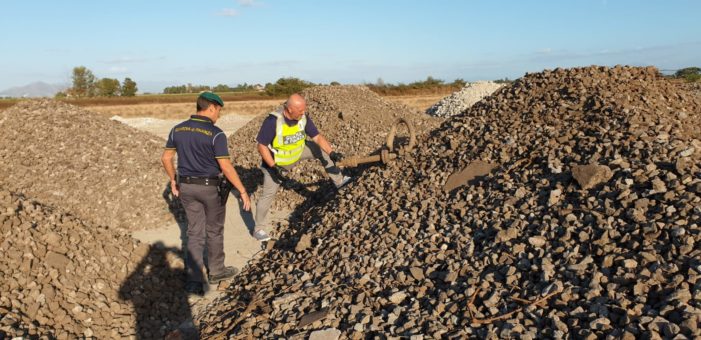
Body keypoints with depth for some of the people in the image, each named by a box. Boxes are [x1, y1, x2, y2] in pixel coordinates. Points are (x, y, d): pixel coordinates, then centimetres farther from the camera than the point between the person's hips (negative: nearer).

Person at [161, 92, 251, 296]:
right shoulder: (216, 134, -19)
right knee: (214, 230, 16)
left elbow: (166, 158, 6)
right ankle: (216, 271, 32)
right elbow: (226, 168, -21)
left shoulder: (178, 129, -1)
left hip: (187, 186, 5)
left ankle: (194, 280, 6)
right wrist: (243, 191, -15)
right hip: (210, 188, -5)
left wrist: (173, 180, 20)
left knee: (195, 232, 12)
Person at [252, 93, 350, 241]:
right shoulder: (273, 121, -35)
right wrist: (274, 167, -31)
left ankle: (338, 180, 14)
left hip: (297, 153, 5)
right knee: (268, 194, -3)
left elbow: (317, 137, -12)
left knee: (322, 150, -4)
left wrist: (332, 153, -22)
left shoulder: (303, 118, -20)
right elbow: (262, 146, -28)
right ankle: (259, 229, 12)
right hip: (276, 161, -5)